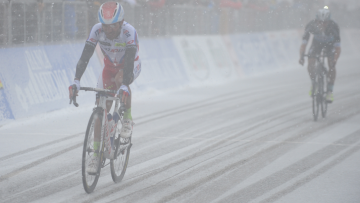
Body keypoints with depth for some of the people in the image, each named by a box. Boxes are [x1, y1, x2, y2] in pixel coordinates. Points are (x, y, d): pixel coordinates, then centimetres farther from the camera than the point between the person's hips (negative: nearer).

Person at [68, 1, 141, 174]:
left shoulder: (129, 32, -32)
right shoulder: (97, 30, -24)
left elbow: (129, 60, -42)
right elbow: (85, 57, -29)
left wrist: (124, 86, -55)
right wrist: (76, 81, -42)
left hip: (130, 66, -3)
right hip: (110, 67, 3)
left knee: (120, 78, -39)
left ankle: (128, 119, -18)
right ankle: (96, 154, -3)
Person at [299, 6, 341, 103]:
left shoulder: (333, 26, -36)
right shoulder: (311, 25, -33)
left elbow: (338, 47, -37)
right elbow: (304, 43, -30)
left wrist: (335, 60, -49)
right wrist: (301, 57, -44)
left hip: (330, 44, -1)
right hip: (317, 43, 1)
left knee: (331, 66, -21)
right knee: (310, 65, -16)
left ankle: (329, 91, -10)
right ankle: (314, 83, 12)